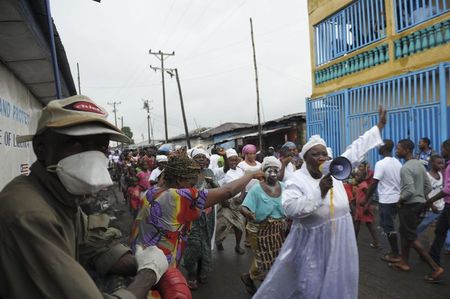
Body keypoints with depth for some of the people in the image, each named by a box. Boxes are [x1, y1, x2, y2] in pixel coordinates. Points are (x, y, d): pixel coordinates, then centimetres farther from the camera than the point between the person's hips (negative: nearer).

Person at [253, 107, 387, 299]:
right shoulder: (297, 180, -16)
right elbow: (289, 208, -29)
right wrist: (319, 192, -30)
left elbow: (356, 150, 8)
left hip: (340, 242, 5)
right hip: (313, 244, -5)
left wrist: (378, 127, 11)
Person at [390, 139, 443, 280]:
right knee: (404, 232, 18)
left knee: (412, 237, 0)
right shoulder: (420, 164, 9)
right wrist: (421, 198, 18)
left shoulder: (405, 168, -20)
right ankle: (404, 263, 27)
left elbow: (410, 191, -26)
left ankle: (436, 267, 3)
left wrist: (399, 201, -11)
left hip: (409, 205, -10)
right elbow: (428, 187, 12)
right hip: (419, 203, 10)